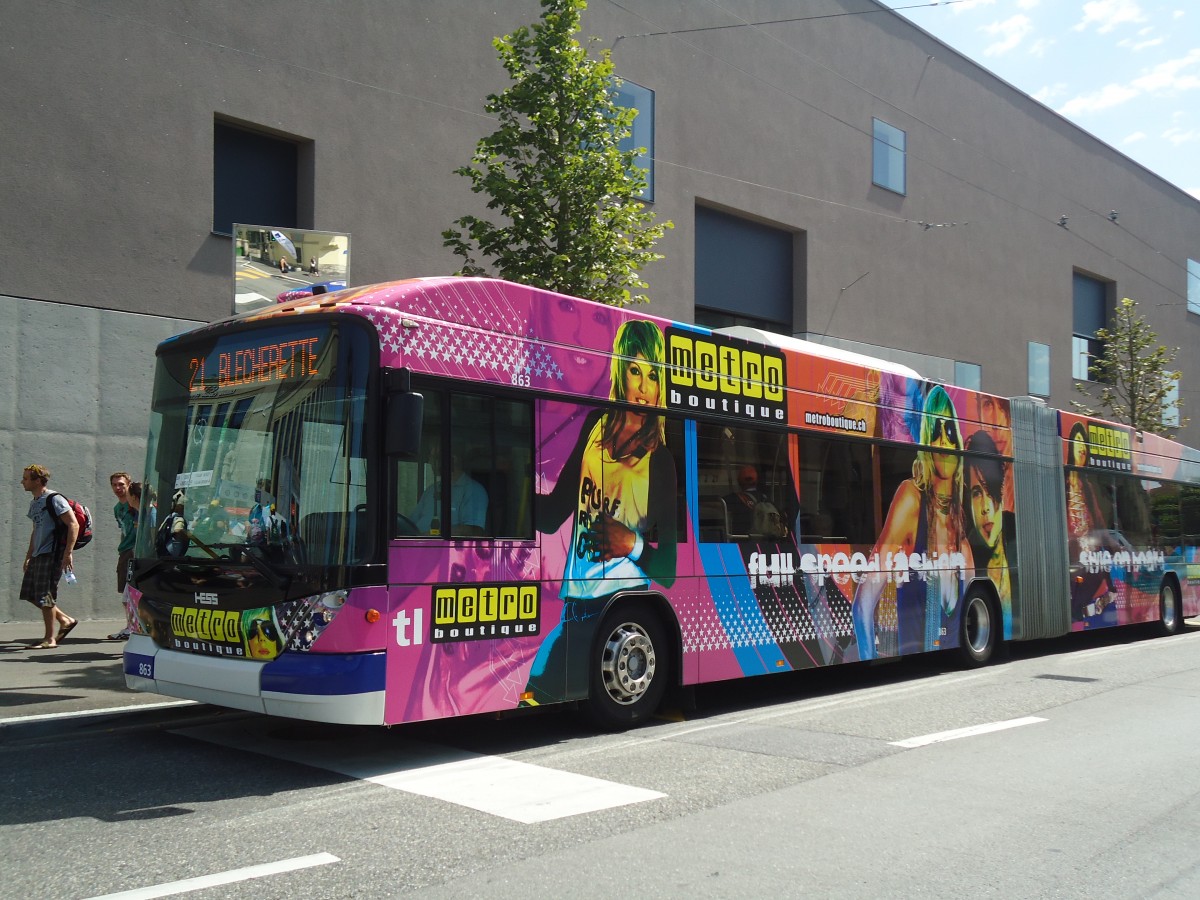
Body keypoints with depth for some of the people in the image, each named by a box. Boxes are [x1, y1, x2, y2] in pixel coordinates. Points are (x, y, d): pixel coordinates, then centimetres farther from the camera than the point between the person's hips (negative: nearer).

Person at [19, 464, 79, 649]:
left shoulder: (54, 499, -12)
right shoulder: (34, 503, 15)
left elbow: (74, 525, -17)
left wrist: (68, 553, -21)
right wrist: (29, 556, 22)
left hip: (52, 554, -9)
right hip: (38, 555, 9)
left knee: (45, 596, -6)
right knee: (29, 594, 9)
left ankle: (50, 639, 4)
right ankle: (66, 620, 20)